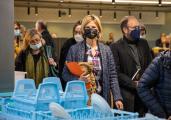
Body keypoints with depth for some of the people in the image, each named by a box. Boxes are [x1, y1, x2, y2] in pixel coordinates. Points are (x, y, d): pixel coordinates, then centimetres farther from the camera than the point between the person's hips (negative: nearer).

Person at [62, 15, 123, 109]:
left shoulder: (106, 50, 7)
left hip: (102, 97, 2)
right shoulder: (74, 49, 0)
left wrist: (117, 98, -2)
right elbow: (65, 74, 1)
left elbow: (112, 76, 6)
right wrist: (78, 80, -18)